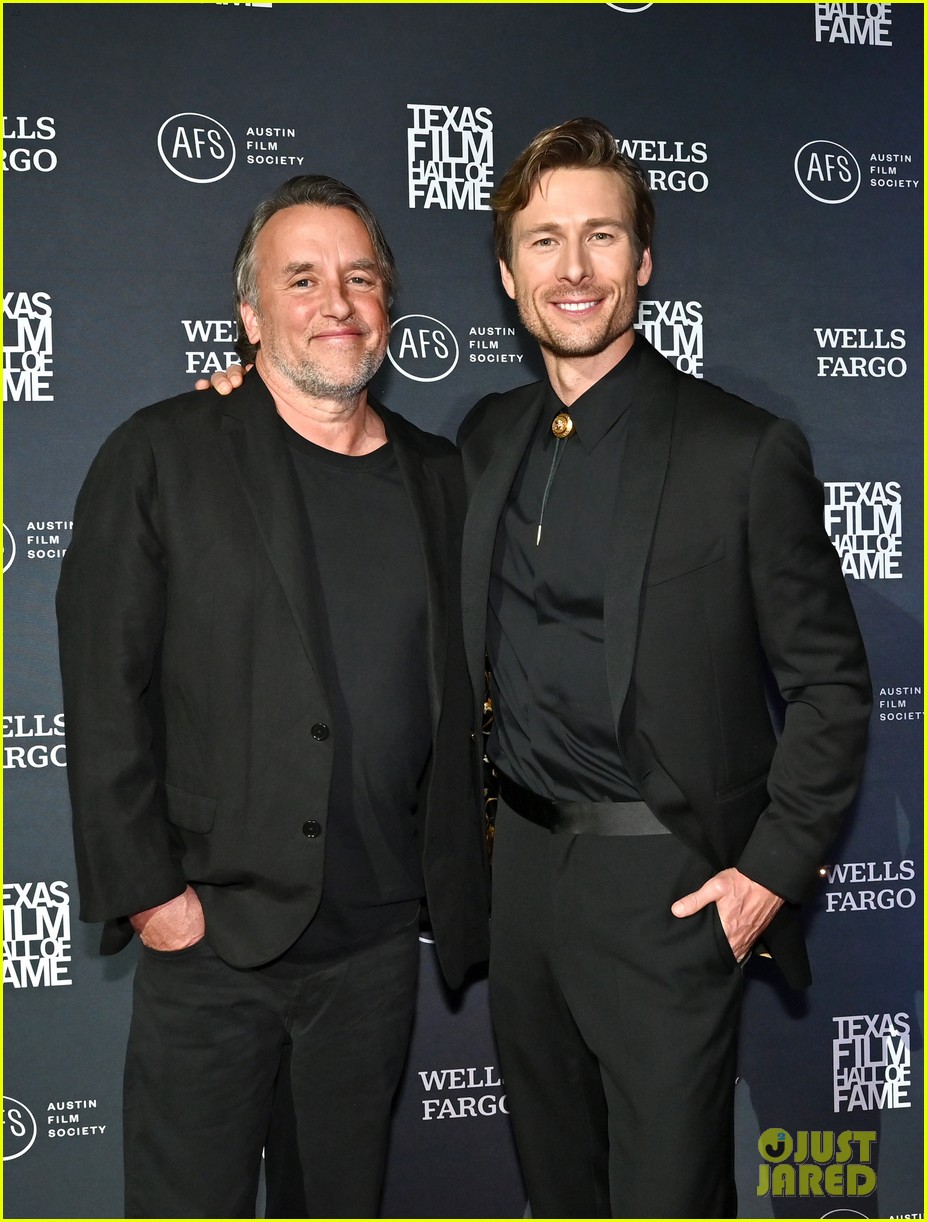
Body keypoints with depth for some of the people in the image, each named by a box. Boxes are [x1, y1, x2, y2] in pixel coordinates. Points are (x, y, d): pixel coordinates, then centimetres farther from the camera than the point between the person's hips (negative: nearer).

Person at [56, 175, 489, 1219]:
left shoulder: (436, 475, 8)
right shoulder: (162, 455, -6)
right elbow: (103, 691, -8)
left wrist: (455, 881, 8)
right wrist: (144, 890, -11)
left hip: (376, 936, 4)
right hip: (212, 936, -4)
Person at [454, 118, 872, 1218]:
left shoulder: (745, 452, -12)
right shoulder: (488, 436, 5)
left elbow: (830, 683, -8)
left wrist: (774, 868, -12)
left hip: (664, 878, -5)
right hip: (517, 861, 6)